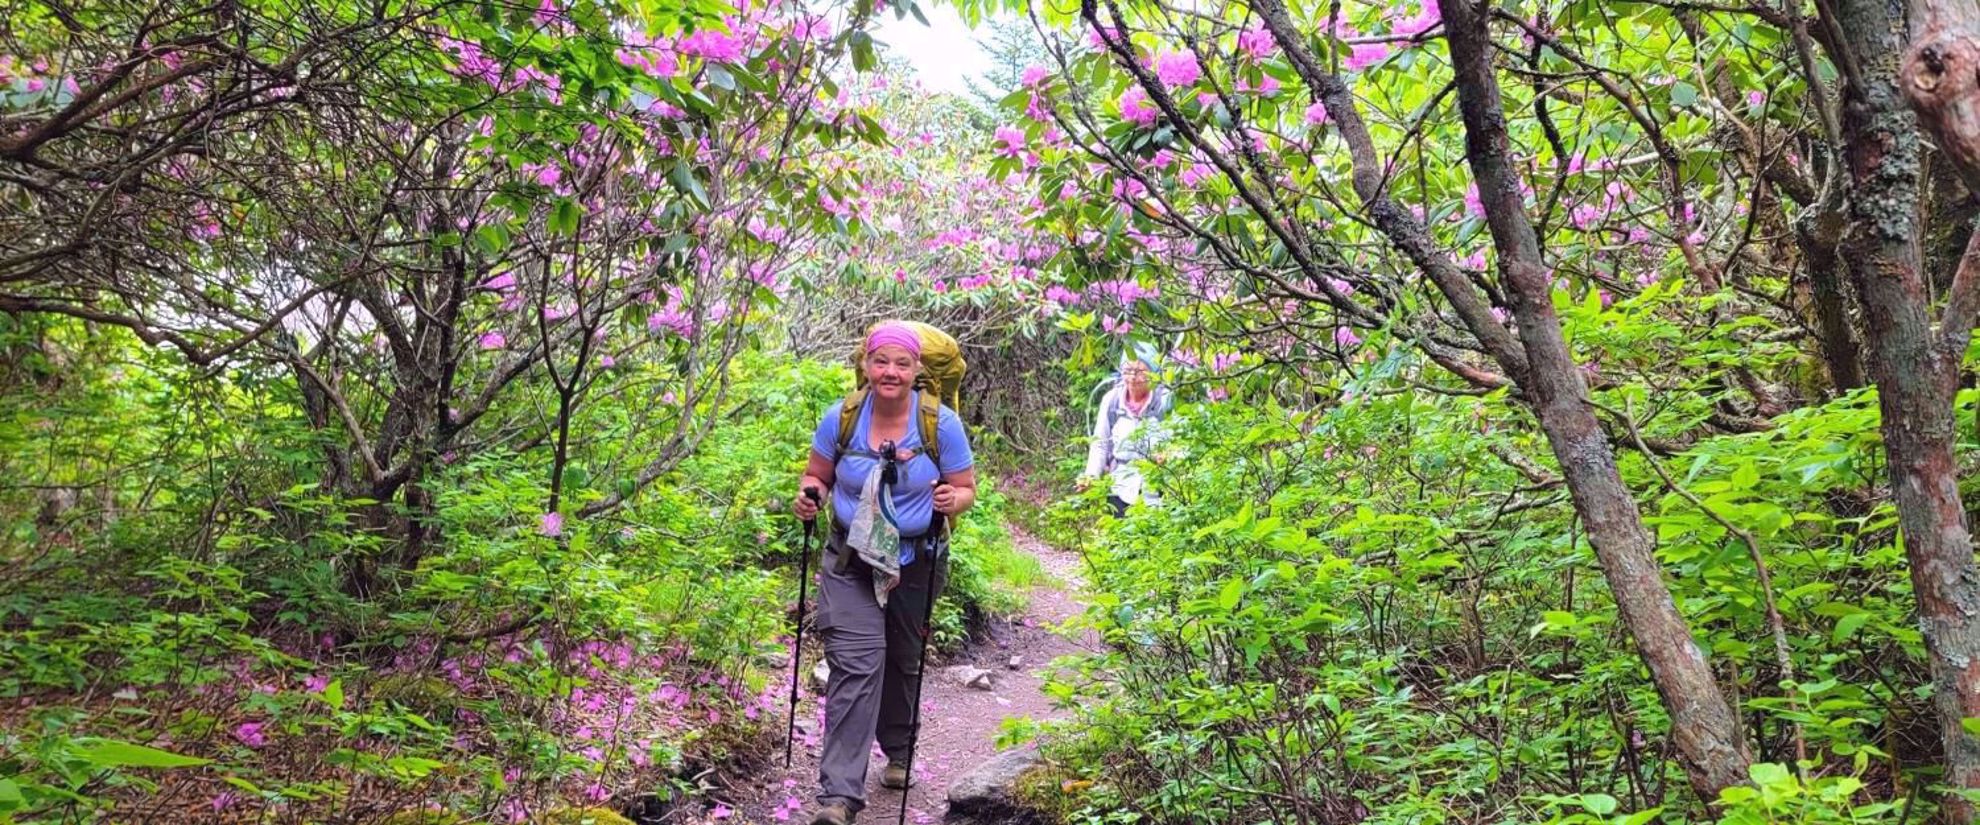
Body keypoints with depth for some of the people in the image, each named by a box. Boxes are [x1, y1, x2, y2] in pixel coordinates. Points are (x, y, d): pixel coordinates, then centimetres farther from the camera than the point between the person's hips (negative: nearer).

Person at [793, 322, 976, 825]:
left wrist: (952, 500, -28)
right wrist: (810, 496, -17)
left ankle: (897, 751, 47)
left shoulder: (942, 425, -12)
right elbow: (816, 476, 5)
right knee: (856, 664, -15)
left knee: (902, 661, 19)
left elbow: (967, 489, -5)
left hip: (916, 564, 1)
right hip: (851, 562, -1)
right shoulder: (841, 419, -8)